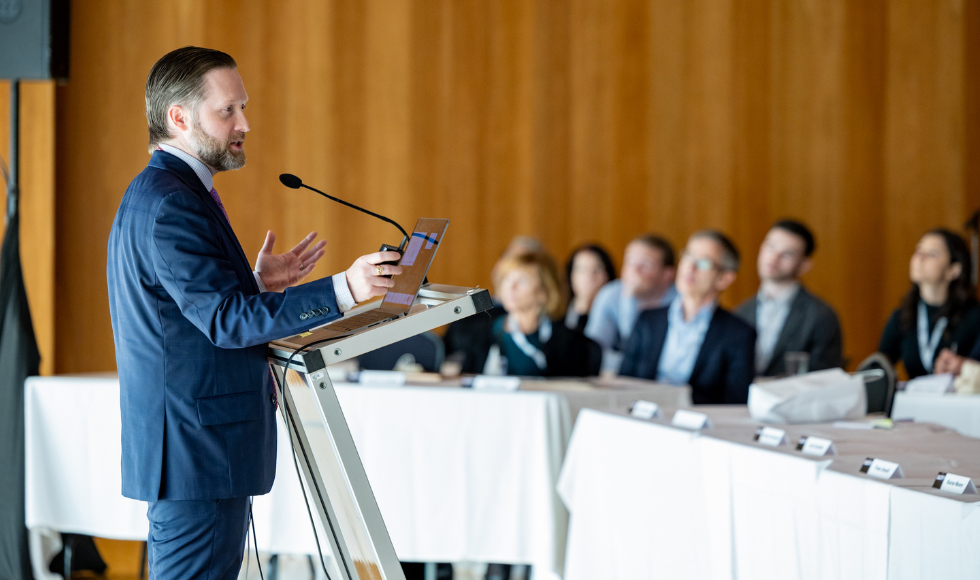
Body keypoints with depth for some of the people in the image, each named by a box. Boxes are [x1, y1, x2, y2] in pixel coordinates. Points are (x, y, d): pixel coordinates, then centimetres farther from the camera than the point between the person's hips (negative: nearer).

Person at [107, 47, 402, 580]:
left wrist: (256, 283, 13)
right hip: (196, 452, -11)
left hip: (188, 450, 11)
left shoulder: (161, 193, 17)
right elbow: (226, 320, -24)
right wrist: (342, 290, -29)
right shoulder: (168, 203, -17)